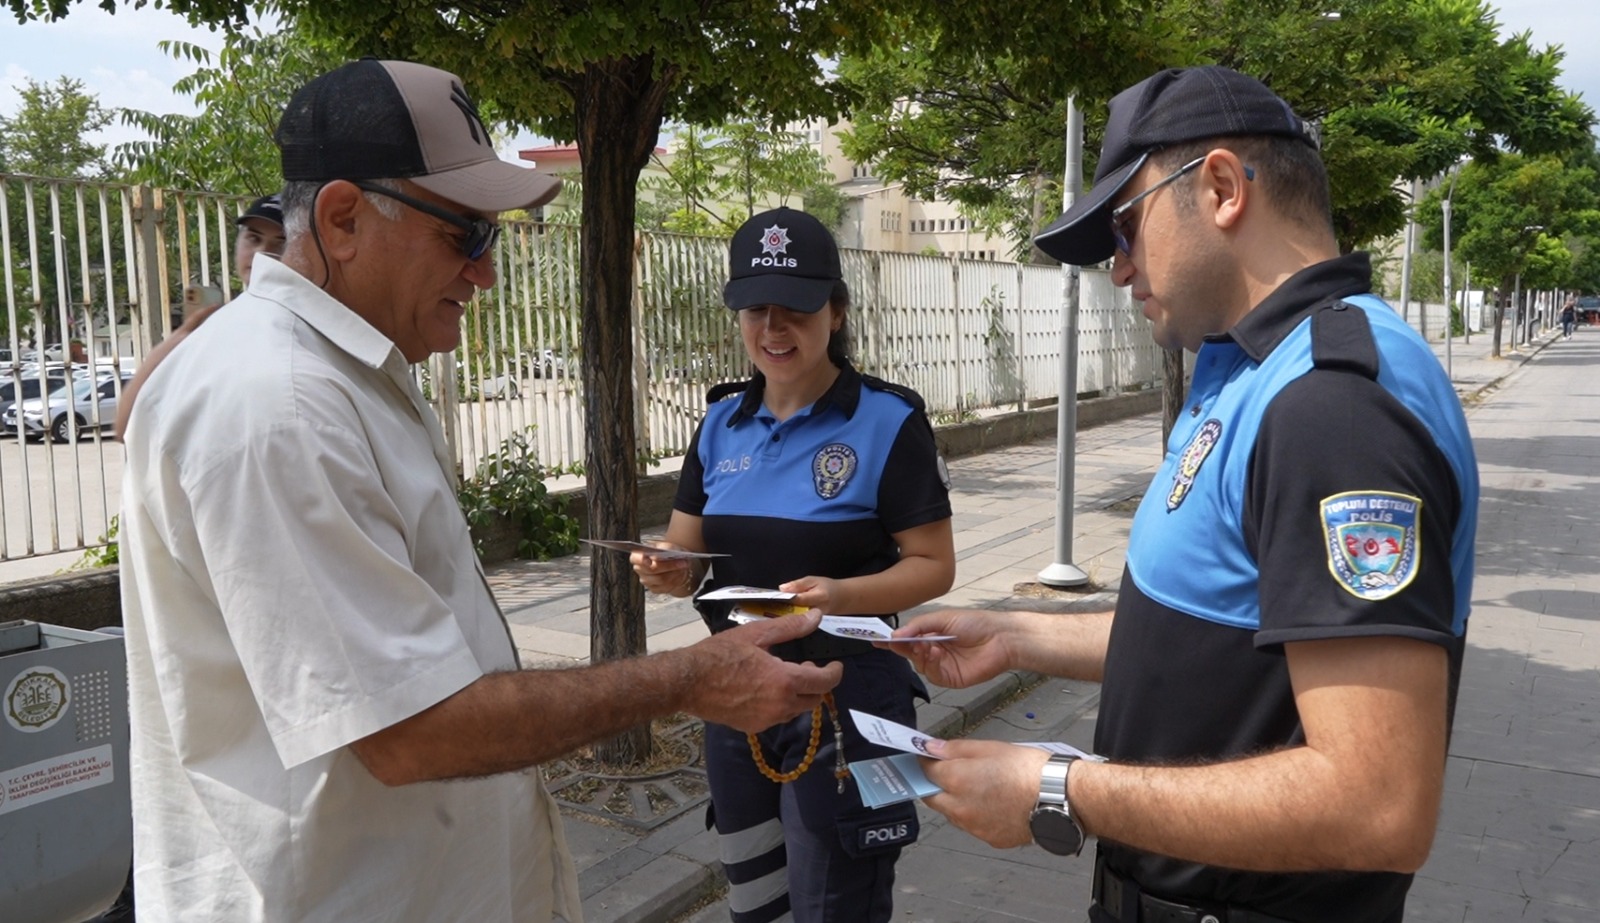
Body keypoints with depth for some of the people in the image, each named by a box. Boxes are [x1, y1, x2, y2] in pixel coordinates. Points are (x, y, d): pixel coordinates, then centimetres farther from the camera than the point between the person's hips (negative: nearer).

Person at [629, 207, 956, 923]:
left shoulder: (888, 422, -11)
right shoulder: (721, 422, 5)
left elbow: (933, 567, -9)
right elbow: (688, 552, 9)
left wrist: (843, 595, -27)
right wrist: (669, 571, -15)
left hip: (844, 700, -5)